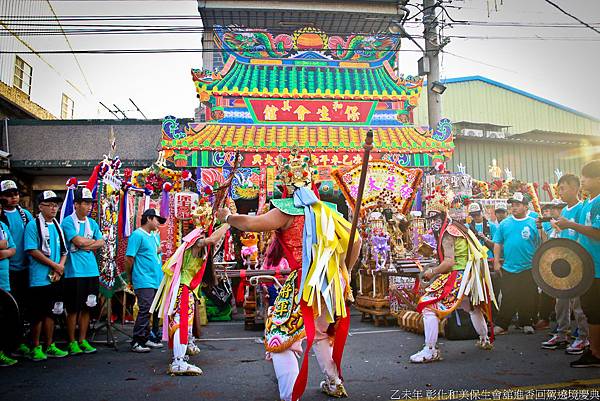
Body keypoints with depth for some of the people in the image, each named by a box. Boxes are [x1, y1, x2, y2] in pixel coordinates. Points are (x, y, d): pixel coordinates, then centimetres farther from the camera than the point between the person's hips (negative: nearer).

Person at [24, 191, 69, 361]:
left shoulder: (58, 226, 13)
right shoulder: (33, 225, -6)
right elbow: (32, 250, -14)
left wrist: (59, 268, -3)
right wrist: (55, 265, -13)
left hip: (55, 278, 6)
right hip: (39, 278, -6)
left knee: (51, 312, 13)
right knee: (38, 314, 1)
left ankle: (50, 346, 23)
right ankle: (35, 348, 14)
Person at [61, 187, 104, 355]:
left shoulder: (92, 223, 13)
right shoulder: (68, 221, -6)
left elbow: (101, 243, 7)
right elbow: (78, 241, -15)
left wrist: (87, 245, -8)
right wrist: (93, 241, 1)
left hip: (92, 271, 6)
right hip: (74, 271, -6)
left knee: (87, 307, 11)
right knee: (73, 309, 2)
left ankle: (83, 340, 21)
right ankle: (72, 342, 14)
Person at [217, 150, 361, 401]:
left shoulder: (288, 210, -9)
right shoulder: (325, 209, 10)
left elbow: (251, 223, -21)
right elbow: (354, 241, 10)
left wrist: (227, 217, -1)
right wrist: (344, 271, 21)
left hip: (304, 285, -7)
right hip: (330, 284, 7)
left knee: (280, 338, 4)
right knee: (320, 333, 28)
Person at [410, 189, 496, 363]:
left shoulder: (447, 232, -15)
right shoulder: (457, 226, 14)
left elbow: (449, 262, -23)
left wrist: (432, 271, -11)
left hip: (456, 276, -11)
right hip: (468, 275, 11)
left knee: (429, 306, -14)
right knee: (473, 308, 30)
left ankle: (430, 351, -15)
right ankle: (485, 340, 50)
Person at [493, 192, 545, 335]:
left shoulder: (534, 223, 0)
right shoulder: (504, 224, 6)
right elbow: (498, 243, 9)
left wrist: (541, 229, -17)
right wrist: (496, 261, 3)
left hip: (529, 268, -1)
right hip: (508, 269, 1)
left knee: (528, 299, 7)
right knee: (508, 299, 4)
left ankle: (527, 324, 23)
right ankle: (501, 325, 11)